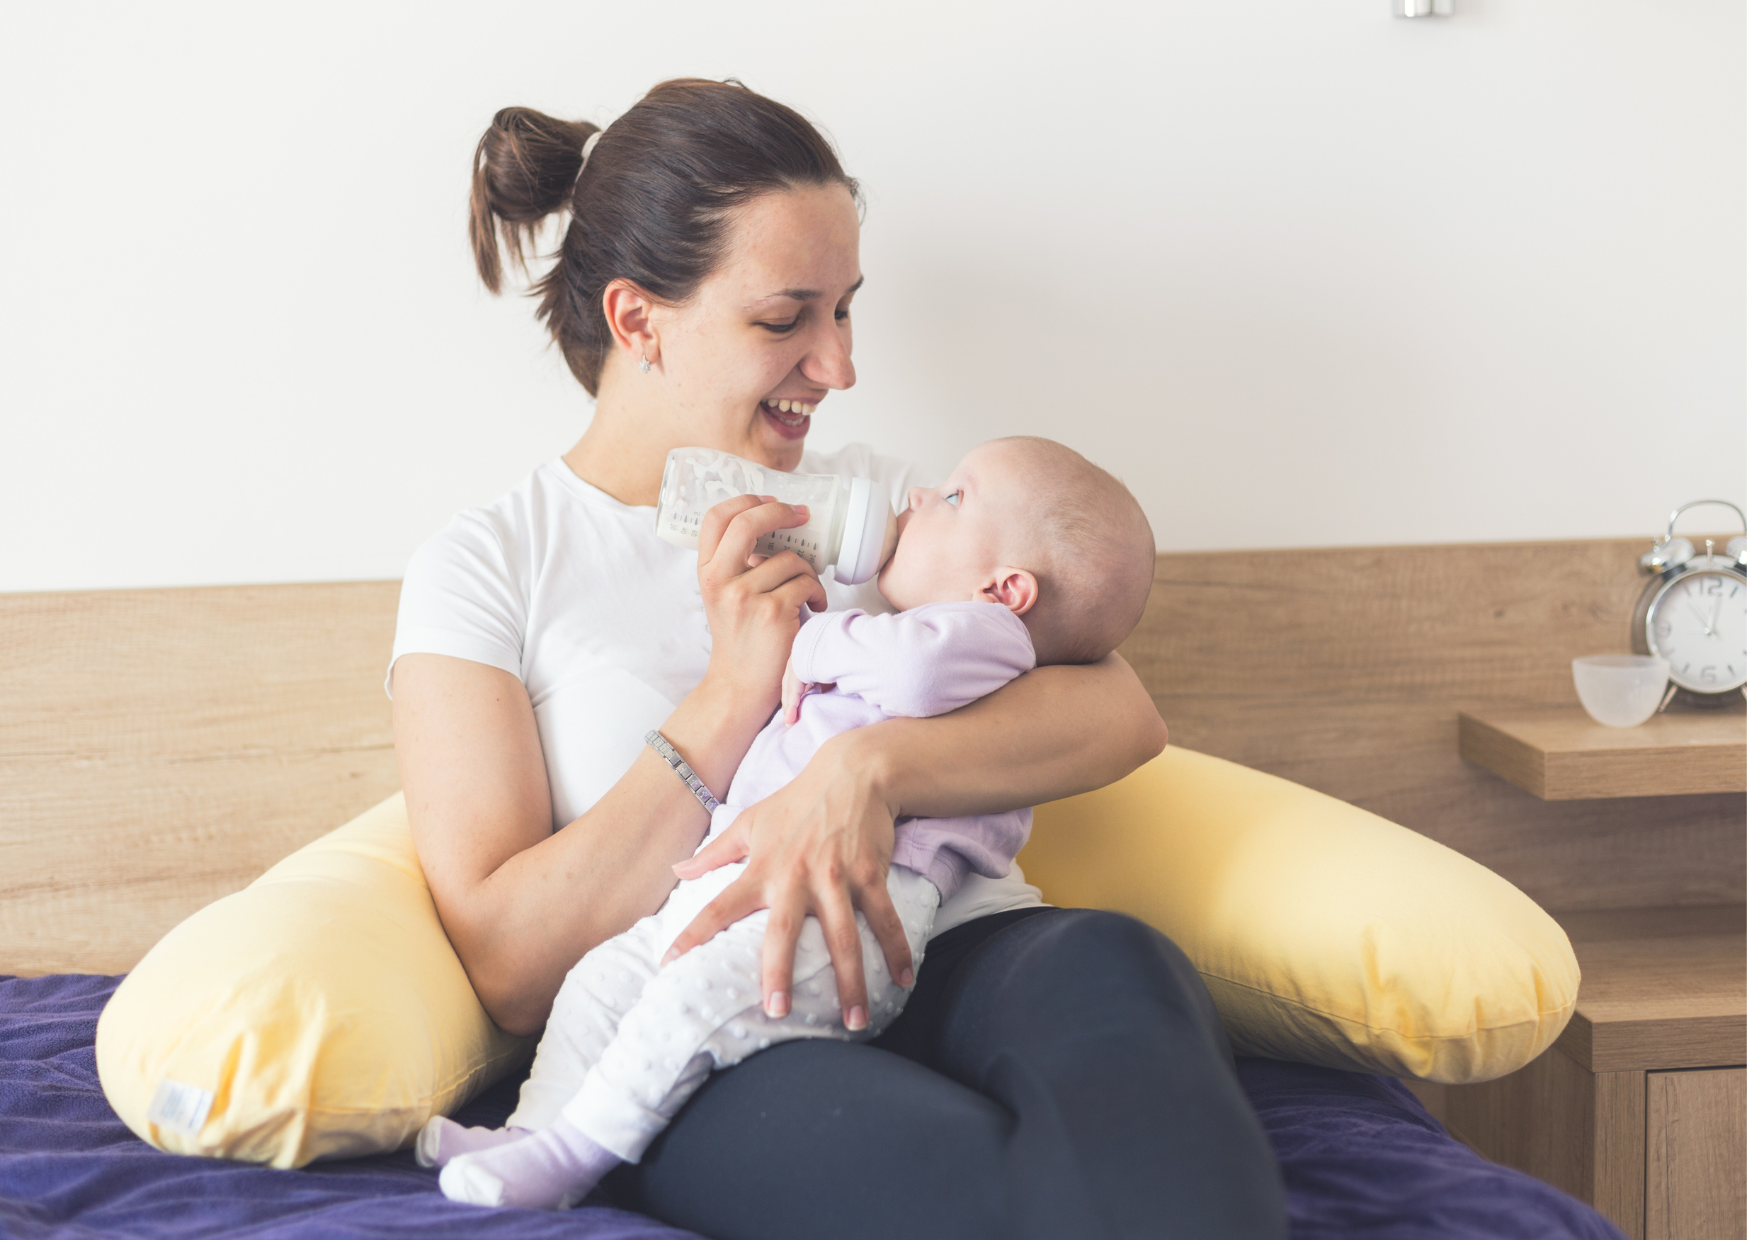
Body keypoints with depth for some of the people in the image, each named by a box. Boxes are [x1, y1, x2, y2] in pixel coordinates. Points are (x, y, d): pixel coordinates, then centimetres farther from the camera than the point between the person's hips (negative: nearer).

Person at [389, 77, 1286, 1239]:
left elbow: (1124, 715, 4)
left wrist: (872, 765, -16)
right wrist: (732, 695, -7)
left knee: (1114, 963, -33)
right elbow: (508, 969, -2)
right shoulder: (484, 567, 9)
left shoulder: (871, 498, 21)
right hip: (708, 1046, -4)